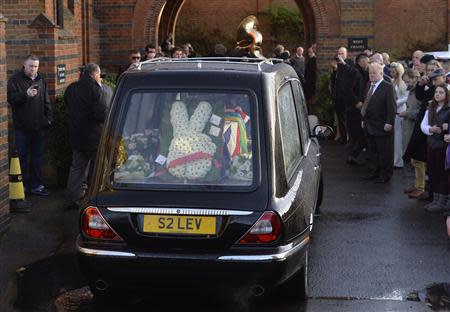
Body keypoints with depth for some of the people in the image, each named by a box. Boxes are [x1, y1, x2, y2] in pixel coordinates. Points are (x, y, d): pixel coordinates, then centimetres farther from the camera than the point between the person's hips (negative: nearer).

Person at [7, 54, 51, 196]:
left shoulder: (41, 80, 10)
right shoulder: (15, 80, -4)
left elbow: (46, 102, 16)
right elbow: (11, 98, -14)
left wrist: (48, 118, 9)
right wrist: (26, 94, -27)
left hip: (38, 126, 4)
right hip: (22, 126, -4)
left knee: (37, 156, 8)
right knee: (22, 156, 3)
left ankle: (36, 185, 15)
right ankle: (22, 184, 12)